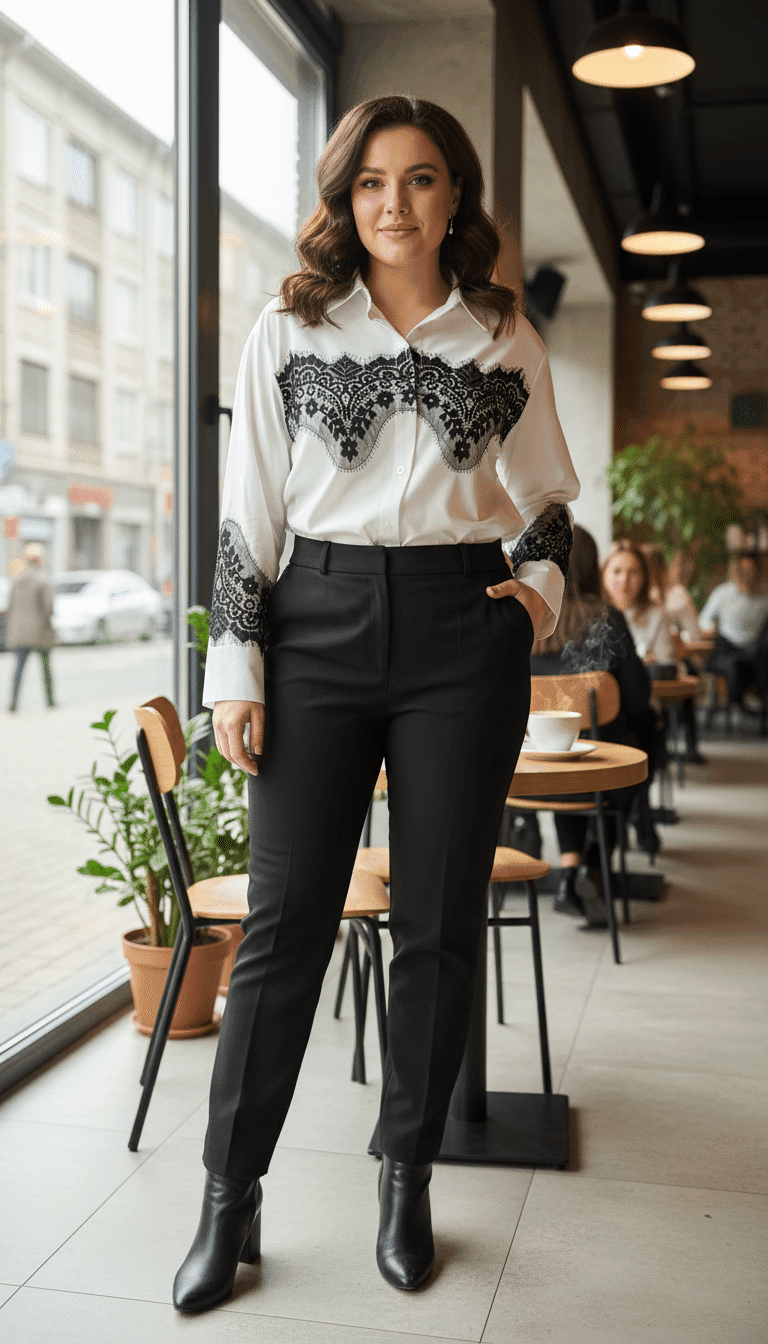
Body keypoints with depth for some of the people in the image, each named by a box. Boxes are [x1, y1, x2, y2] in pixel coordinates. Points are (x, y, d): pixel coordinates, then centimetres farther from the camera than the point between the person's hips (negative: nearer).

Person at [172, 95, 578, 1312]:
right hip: (321, 622, -1)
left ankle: (408, 1184, 22)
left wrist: (542, 585, -3)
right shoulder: (289, 331, 6)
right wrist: (236, 668, -2)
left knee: (440, 924, 6)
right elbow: (247, 512, 4)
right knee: (286, 918, -1)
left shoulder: (506, 339, 9)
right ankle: (229, 1200, 12)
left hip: (464, 631, 1)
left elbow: (547, 500, 17)